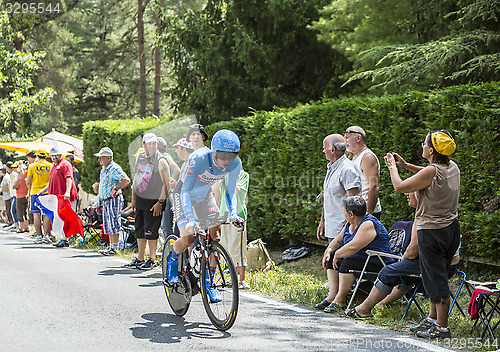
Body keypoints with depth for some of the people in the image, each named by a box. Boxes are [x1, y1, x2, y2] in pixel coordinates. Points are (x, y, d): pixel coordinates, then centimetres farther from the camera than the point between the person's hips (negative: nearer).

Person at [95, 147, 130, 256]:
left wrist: (115, 189, -23)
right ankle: (111, 246, 19)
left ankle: (114, 248, -7)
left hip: (113, 199, -10)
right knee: (108, 225, 12)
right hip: (106, 201, 10)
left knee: (113, 224, -9)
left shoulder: (114, 168, -15)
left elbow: (126, 180, -27)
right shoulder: (104, 169, 16)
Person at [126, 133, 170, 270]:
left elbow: (166, 183, -14)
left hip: (153, 202, -7)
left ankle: (152, 260, 5)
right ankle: (140, 259, 20)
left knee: (150, 231, -5)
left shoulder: (161, 160, -11)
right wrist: (133, 199, 18)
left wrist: (160, 203, -18)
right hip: (140, 200, 7)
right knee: (140, 230, 11)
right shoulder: (139, 158, 11)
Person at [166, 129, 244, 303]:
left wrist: (233, 214, -27)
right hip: (185, 194, -4)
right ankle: (173, 258, 16)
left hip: (205, 196, 4)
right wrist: (190, 219, -49)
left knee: (215, 235, -9)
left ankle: (209, 282, 6)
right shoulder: (199, 158, -37)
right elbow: (185, 190, -37)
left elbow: (230, 192, -10)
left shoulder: (235, 164, -23)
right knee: (188, 239, -18)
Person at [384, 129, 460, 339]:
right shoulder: (453, 168, 4)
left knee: (436, 279, -2)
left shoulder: (431, 171, -22)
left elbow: (399, 187, -14)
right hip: (452, 229, 8)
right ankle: (432, 320, 29)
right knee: (437, 277, 19)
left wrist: (392, 167, 3)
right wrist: (406, 165, 23)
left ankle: (442, 328, 3)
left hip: (432, 232, -8)